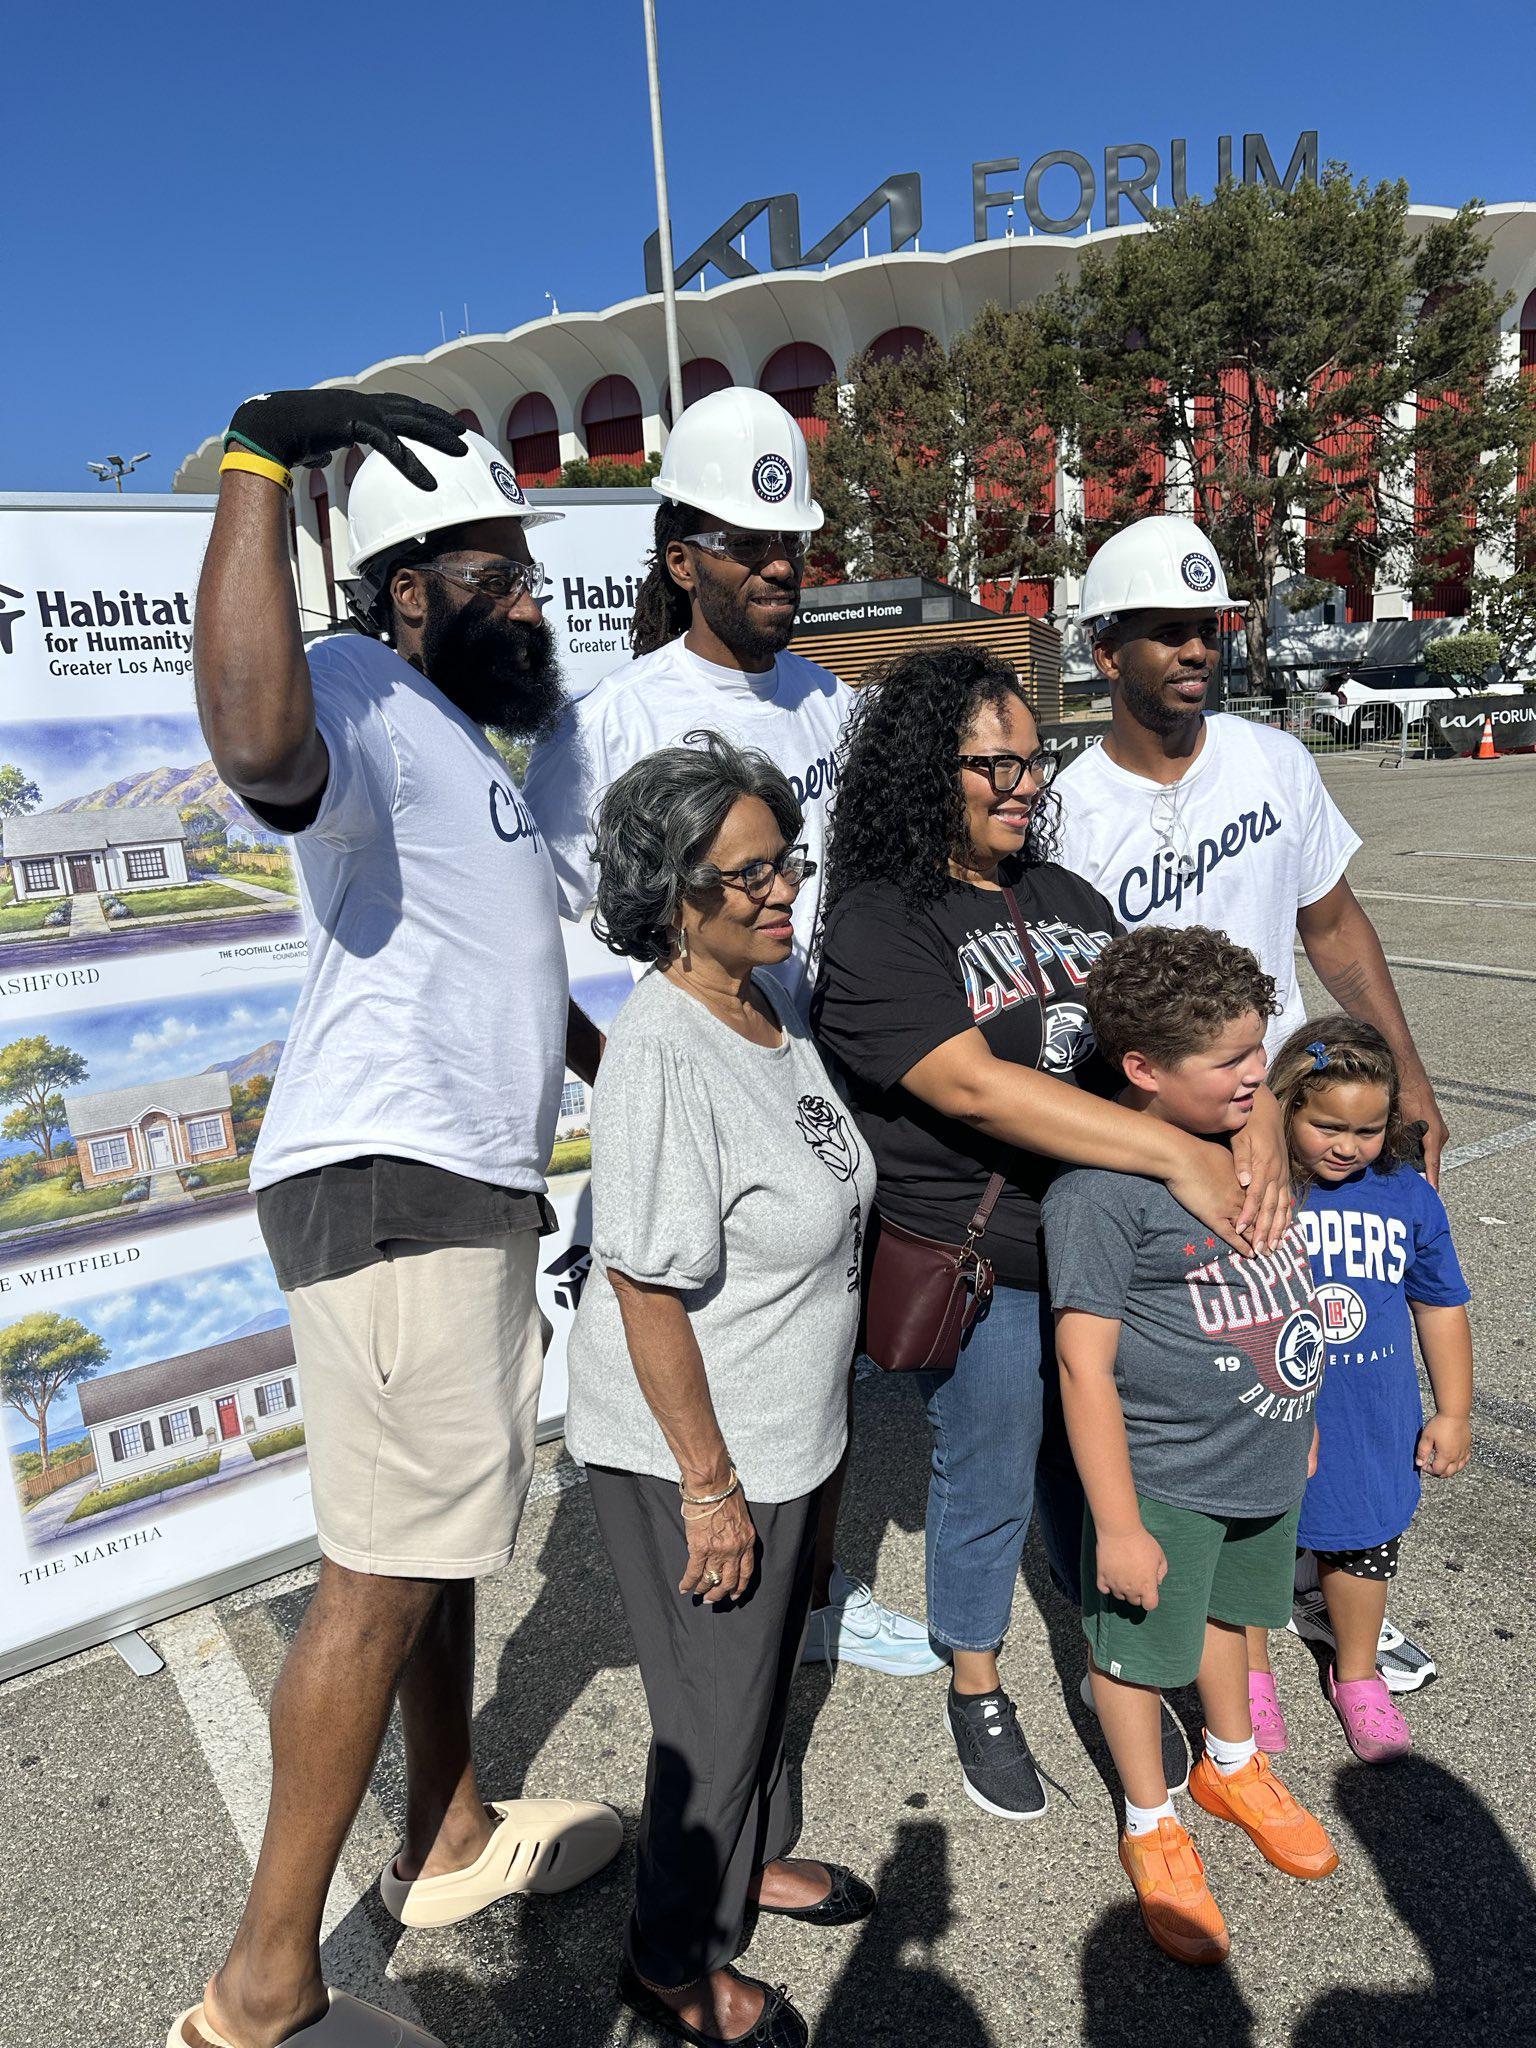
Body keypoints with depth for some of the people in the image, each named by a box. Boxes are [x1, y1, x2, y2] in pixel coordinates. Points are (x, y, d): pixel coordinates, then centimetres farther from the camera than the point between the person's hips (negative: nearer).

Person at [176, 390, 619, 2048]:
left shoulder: (463, 730, 20)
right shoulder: (365, 698, -13)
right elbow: (259, 745, -41)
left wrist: (632, 1074, 34)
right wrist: (259, 463, -34)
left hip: (468, 1185, 10)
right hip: (388, 1186, -10)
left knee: (443, 1538, 20)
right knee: (383, 1577, -3)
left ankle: (451, 1837, 38)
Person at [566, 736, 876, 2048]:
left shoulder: (772, 1002, 0)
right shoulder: (663, 1055, -28)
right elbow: (647, 1290, -26)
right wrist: (707, 1483, -20)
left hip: (786, 1433, 8)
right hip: (693, 1453, -8)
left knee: (767, 1665, 27)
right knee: (715, 1709, 12)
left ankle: (754, 1854, 54)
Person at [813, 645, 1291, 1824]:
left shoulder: (1063, 896, 8)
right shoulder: (877, 929, -15)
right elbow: (976, 1088, -26)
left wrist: (1259, 1139, -16)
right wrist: (1180, 1153, -29)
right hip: (979, 1268, -5)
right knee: (989, 1488, 13)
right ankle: (979, 1695, 40)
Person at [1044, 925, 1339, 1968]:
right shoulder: (1100, 1192, -28)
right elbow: (1086, 1368, -24)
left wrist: (1301, 1418, 19)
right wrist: (1118, 1527, -20)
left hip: (1267, 1461, 7)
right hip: (1164, 1480, -7)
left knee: (1228, 1611, 29)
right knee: (1139, 1645, 15)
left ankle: (1232, 1765, 56)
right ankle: (1153, 1828, 41)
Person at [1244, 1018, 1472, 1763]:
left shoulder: (1409, 1197, -7)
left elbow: (1441, 1305, 7)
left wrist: (1453, 1413, 9)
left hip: (1372, 1428, 3)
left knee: (1364, 1546, 22)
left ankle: (1357, 1674, 48)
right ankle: (1250, 1674, 42)